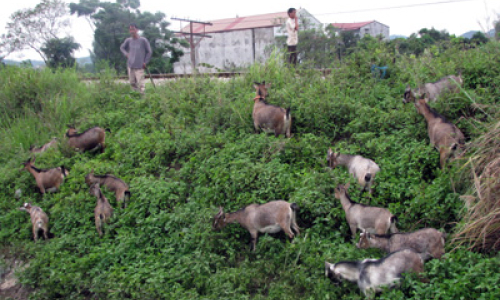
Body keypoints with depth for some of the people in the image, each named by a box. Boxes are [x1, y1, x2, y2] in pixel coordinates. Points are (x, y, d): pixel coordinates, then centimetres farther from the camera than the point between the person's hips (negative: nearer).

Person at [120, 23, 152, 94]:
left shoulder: (143, 40, -6)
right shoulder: (128, 40, 5)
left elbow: (149, 52, 2)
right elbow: (122, 47, 22)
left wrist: (145, 62, -1)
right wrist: (126, 54, 5)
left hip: (139, 67, -4)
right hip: (130, 66, 4)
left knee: (140, 85, -10)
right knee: (132, 83, 9)